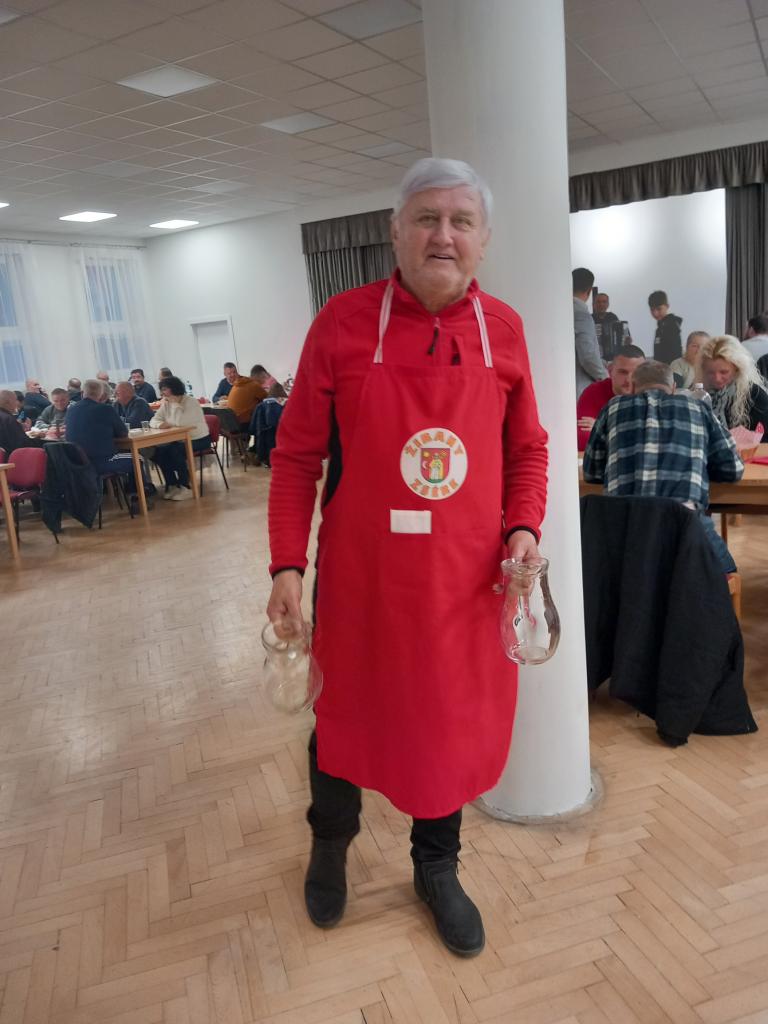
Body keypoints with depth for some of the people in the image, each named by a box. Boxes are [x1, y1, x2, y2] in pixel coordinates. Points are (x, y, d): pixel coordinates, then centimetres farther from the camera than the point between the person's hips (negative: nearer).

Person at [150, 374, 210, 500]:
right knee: (159, 451, -17)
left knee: (174, 451, -30)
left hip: (198, 439, -7)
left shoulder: (191, 402, -16)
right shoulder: (166, 403, 6)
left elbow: (181, 423, -28)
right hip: (180, 439, 7)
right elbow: (153, 420, 2)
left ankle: (185, 487, -19)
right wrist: (161, 424, -21)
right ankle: (172, 485, -4)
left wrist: (175, 403, -23)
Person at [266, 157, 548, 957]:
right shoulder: (343, 322, -8)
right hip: (362, 576, -2)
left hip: (464, 579, 2)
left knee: (453, 720, 17)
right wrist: (286, 564, -10)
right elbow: (297, 455, -6)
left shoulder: (503, 329, 0)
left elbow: (527, 449, 7)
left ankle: (436, 868, 45)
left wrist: (524, 528, -8)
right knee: (346, 713, 18)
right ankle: (331, 842, 50)